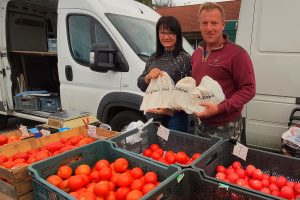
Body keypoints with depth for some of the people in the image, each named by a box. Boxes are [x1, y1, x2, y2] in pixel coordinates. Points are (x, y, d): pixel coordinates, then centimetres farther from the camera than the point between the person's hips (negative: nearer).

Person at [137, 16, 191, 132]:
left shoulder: (185, 58, -7)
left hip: (175, 116, -5)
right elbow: (141, 86, 8)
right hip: (152, 115, 5)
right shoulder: (153, 58, 9)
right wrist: (148, 77, -13)